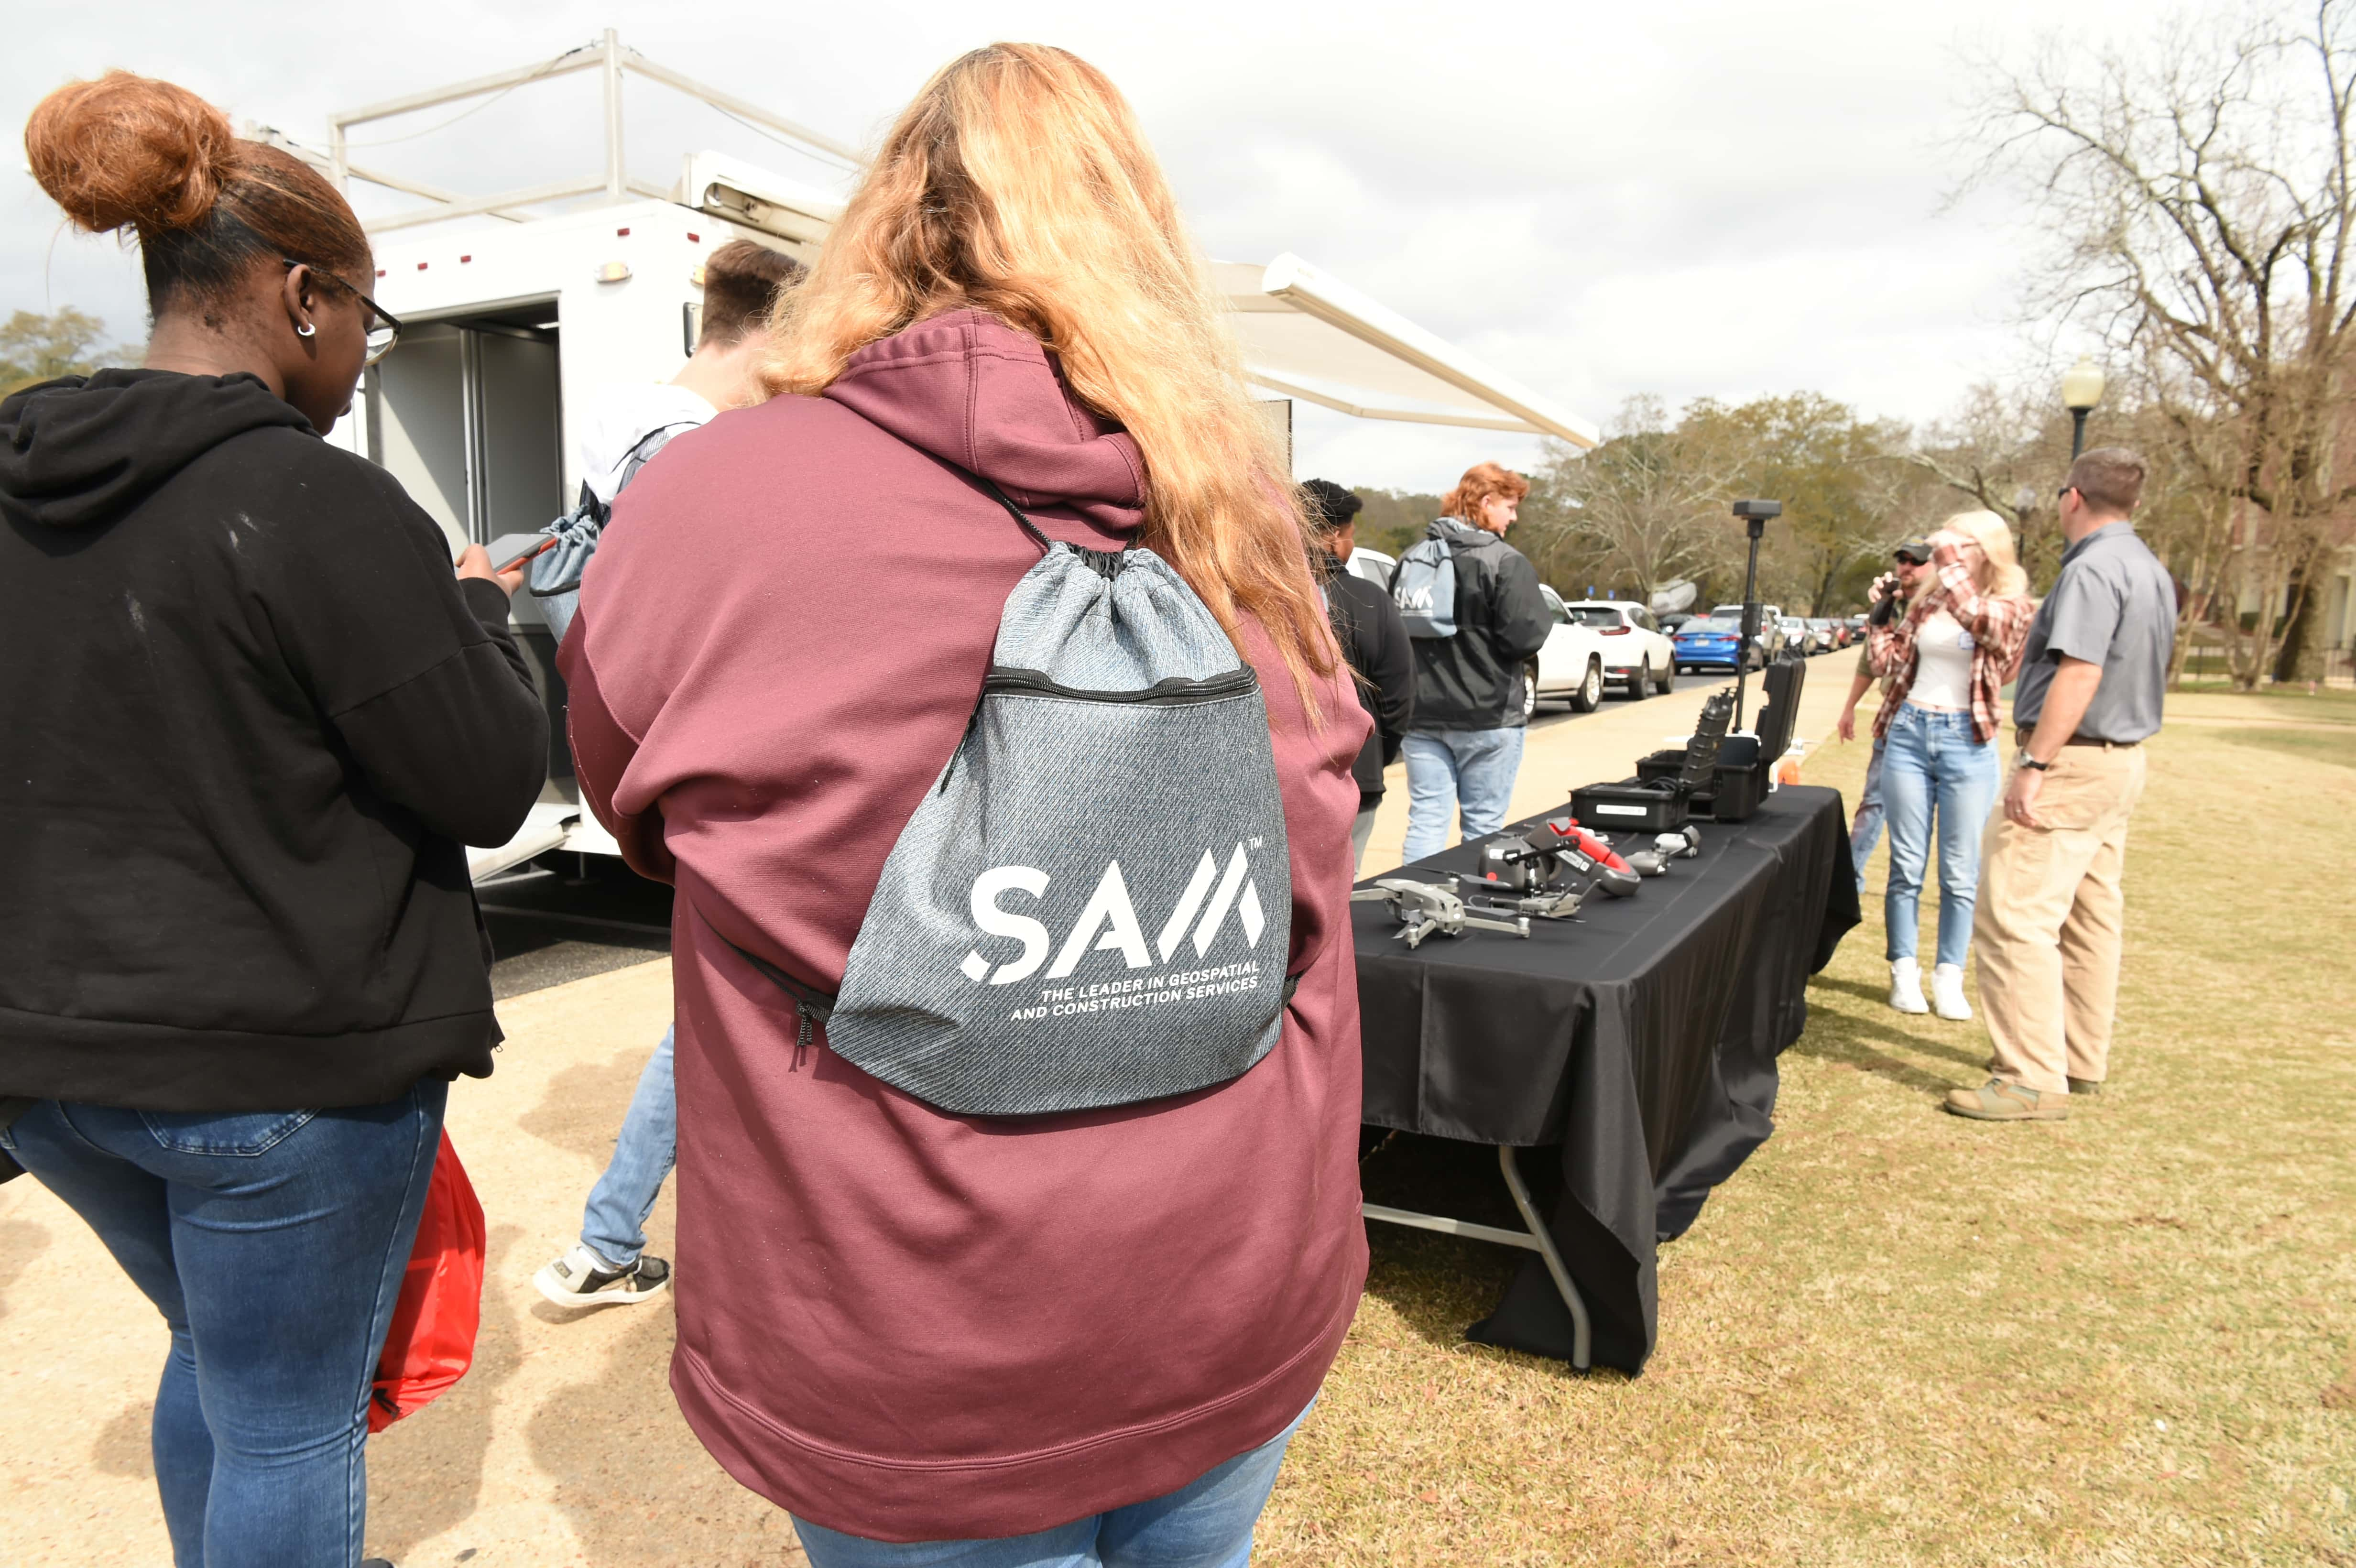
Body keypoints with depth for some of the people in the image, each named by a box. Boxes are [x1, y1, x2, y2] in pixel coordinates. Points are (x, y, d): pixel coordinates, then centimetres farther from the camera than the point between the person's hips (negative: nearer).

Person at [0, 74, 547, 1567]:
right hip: (288, 1065, -7)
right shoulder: (319, 504, -18)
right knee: (291, 1425, 11)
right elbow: (494, 780, -17)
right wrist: (474, 611, -1)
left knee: (217, 1355, 29)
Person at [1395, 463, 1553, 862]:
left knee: (1426, 820, 6)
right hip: (1487, 717, -4)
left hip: (1422, 714, 5)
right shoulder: (1505, 562, -11)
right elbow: (1526, 636, -16)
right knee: (1483, 827, 5)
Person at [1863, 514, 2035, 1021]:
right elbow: (1889, 660, 10)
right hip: (1909, 732, 3)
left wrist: (1951, 565, -23)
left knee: (1960, 873, 3)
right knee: (1907, 865, 5)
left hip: (1967, 742, -3)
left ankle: (1949, 979, 12)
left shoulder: (2011, 608, -2)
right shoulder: (1928, 599, 8)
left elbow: (1978, 620, -25)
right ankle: (1904, 973, 12)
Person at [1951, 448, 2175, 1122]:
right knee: (2091, 916, 15)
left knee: (2015, 915, -10)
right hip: (2124, 759, 11)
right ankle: (2083, 1060, 25)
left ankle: (2033, 1078, -9)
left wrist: (2035, 765, -25)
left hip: (2073, 763, -11)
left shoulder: (2092, 568, -16)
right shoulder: (2152, 570, 16)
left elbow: (2080, 674, -25)